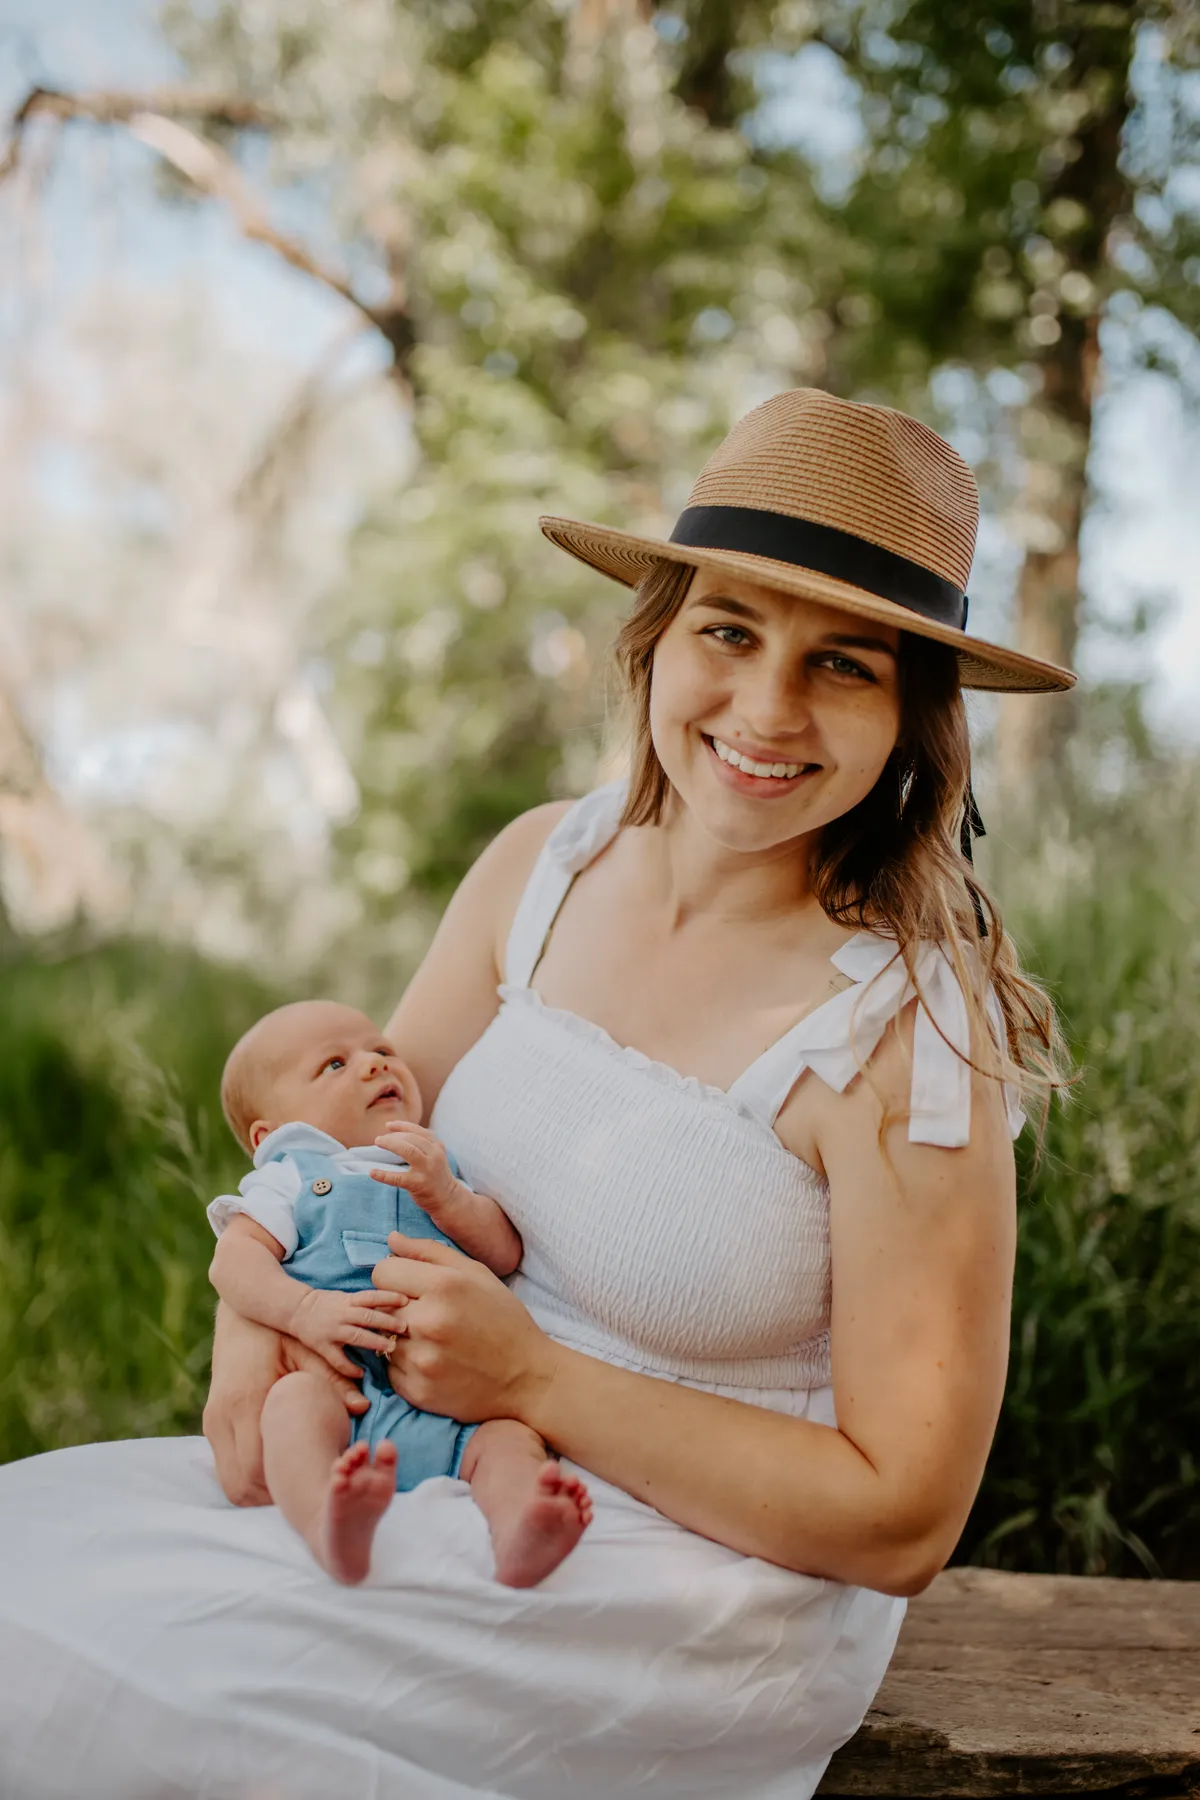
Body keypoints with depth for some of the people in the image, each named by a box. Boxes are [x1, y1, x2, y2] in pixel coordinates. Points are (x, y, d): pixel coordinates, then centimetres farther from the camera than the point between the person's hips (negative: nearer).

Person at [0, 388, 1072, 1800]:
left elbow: (902, 1522, -16)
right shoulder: (543, 864, -3)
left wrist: (536, 1378, -20)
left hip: (706, 1597, -6)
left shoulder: (908, 1033, -21)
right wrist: (263, 1302, -11)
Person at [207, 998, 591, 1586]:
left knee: (513, 1433, -27)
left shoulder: (441, 1172, 30)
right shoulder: (290, 1179, 20)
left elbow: (506, 1253, 15)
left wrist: (444, 1196, -3)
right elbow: (233, 1260, 1)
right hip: (340, 1386, -2)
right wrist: (306, 1310, -19)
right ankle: (331, 1527, -60)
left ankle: (517, 1534, -57)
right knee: (296, 1399, -34)